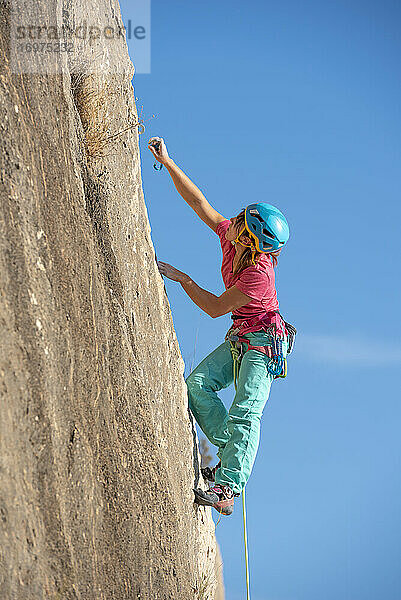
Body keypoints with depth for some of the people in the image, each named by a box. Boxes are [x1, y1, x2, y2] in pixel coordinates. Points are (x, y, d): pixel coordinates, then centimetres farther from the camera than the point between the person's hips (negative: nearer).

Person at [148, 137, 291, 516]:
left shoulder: (259, 273, -28)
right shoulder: (228, 235, -6)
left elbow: (215, 308, -20)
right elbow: (198, 201, -1)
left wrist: (180, 278, -13)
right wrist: (167, 163, -4)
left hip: (264, 341, -9)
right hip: (239, 340, 9)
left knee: (245, 411, -20)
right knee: (197, 384, -6)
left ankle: (226, 489, -28)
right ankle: (232, 453, 0)